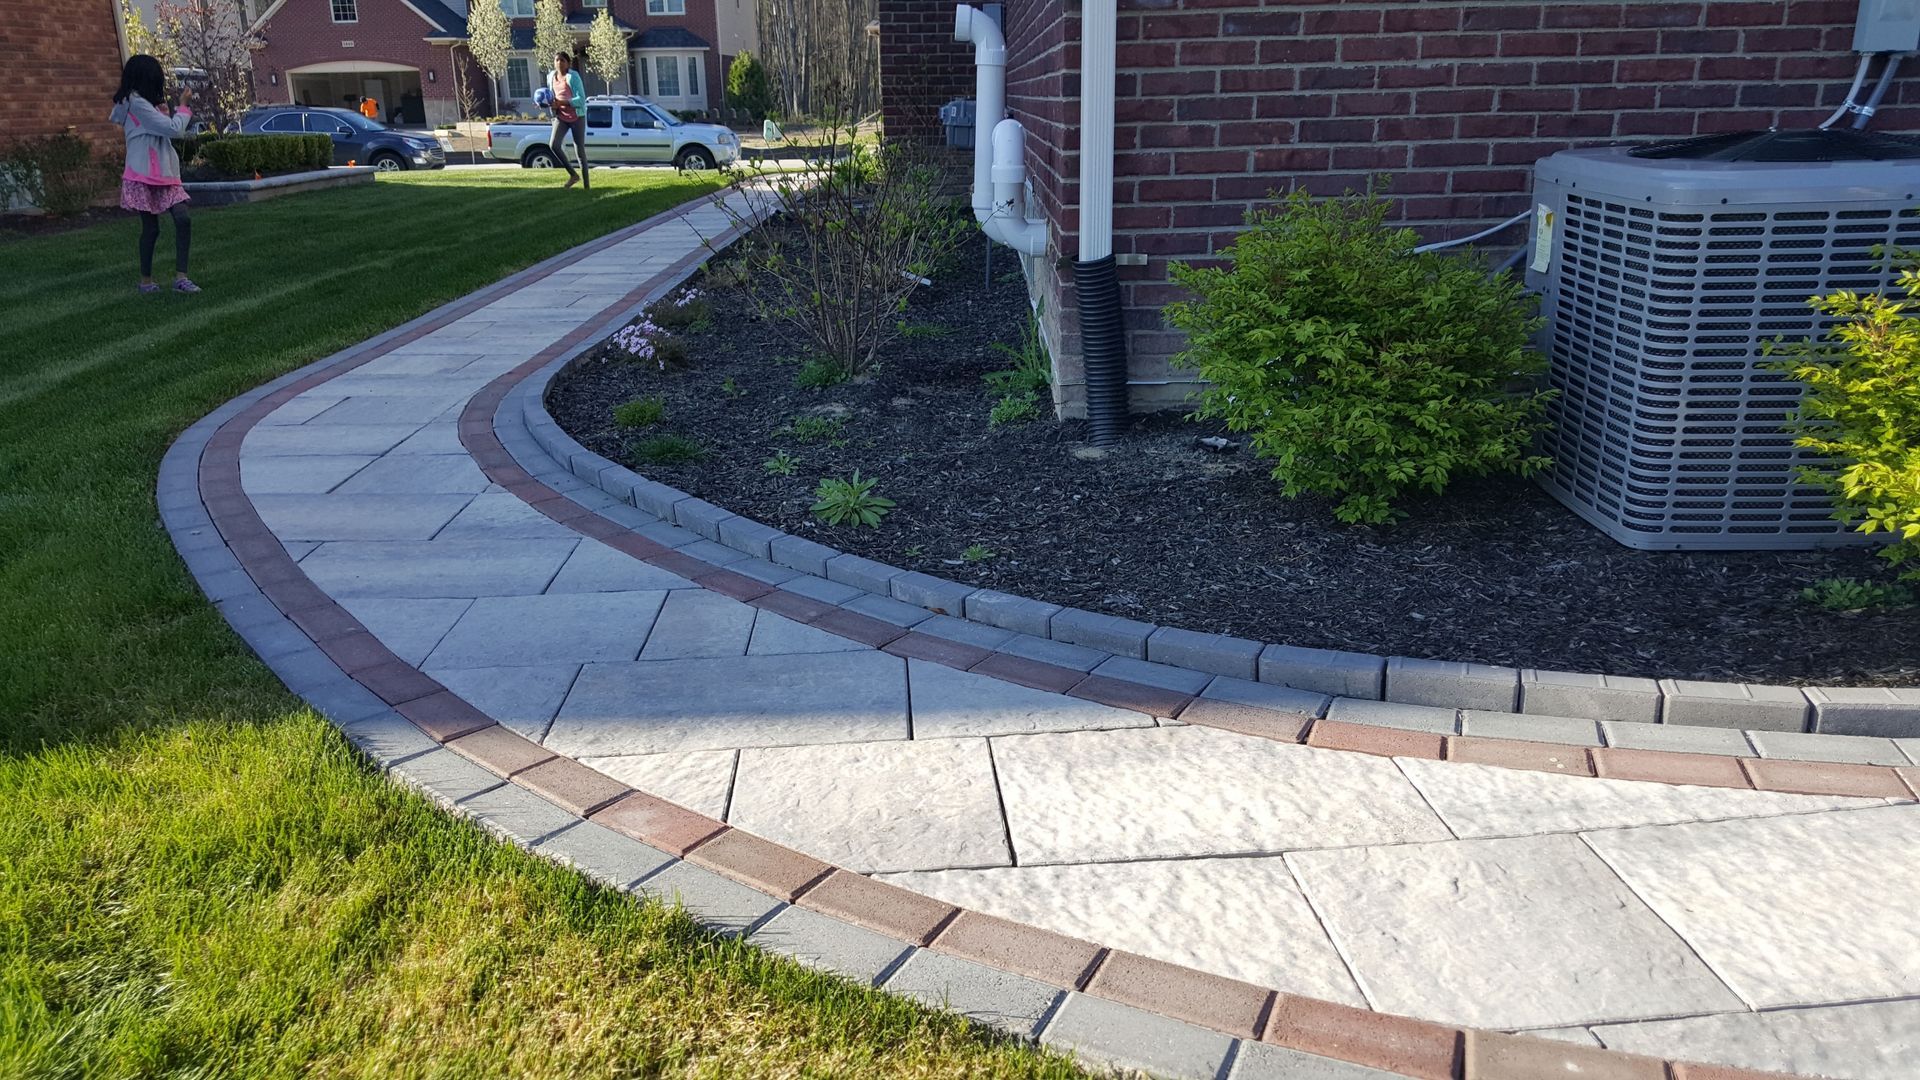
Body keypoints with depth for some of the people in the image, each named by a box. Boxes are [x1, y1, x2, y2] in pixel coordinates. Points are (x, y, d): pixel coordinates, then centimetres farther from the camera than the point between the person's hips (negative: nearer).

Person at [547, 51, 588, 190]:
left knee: (580, 151, -2)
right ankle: (573, 175, -2)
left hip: (576, 116, -5)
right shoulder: (551, 77, 7)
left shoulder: (573, 76, -10)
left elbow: (581, 99, -15)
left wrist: (561, 103, -23)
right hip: (560, 117, 5)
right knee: (553, 144, -16)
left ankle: (586, 184, 6)